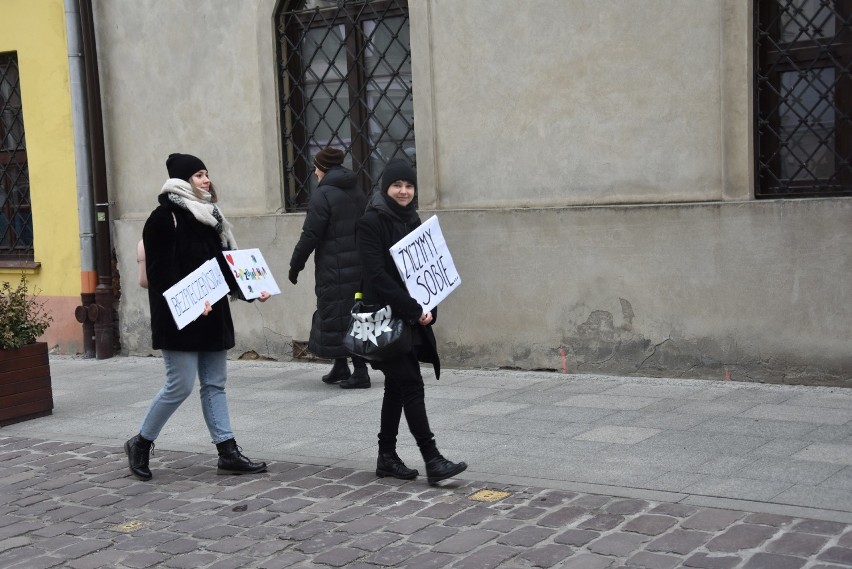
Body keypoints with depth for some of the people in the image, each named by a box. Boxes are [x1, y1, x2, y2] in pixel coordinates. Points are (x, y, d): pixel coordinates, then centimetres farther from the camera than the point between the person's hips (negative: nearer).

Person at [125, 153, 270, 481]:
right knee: (180, 386, -4)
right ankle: (140, 444, 14)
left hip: (212, 315, 8)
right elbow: (160, 272, -16)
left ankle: (228, 453, 11)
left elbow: (224, 264, 15)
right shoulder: (165, 217, -10)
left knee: (215, 384, 8)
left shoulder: (208, 216, 14)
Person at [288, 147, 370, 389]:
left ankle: (360, 373, -2)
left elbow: (310, 235, -14)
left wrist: (295, 266, -5)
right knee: (353, 315, 16)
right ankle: (341, 368, 26)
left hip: (335, 270, -8)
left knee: (340, 317, -2)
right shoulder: (357, 192, 11)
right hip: (359, 267, 8)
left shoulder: (323, 194, -11)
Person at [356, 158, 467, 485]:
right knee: (411, 385, -9)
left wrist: (428, 308, -1)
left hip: (412, 319, 7)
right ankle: (432, 461, -8)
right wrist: (414, 310, -20)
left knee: (397, 386, 11)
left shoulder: (412, 221, 11)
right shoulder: (371, 222, -11)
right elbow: (377, 275, -18)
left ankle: (387, 457, 20)